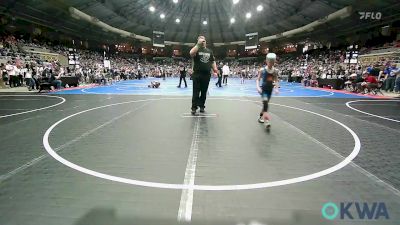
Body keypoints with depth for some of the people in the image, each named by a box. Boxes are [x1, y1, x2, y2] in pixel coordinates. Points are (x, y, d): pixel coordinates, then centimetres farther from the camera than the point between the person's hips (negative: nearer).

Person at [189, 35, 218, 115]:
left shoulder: (209, 51, 16)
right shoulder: (197, 49, 2)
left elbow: (213, 61, 17)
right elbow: (191, 53, -21)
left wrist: (215, 69, 3)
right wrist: (198, 44, -21)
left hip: (207, 75, 4)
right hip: (197, 74, -4)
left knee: (204, 92, 9)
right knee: (196, 92, -3)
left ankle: (202, 106, 20)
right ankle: (194, 108, 2)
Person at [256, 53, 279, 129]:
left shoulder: (275, 71, -2)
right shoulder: (262, 70, -12)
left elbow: (276, 80, 7)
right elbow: (258, 79, -7)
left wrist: (276, 88, -5)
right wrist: (258, 87, -22)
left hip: (270, 89, 4)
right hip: (263, 89, -4)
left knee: (266, 103, 13)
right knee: (265, 101, -23)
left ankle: (261, 116, 33)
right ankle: (266, 120, -24)